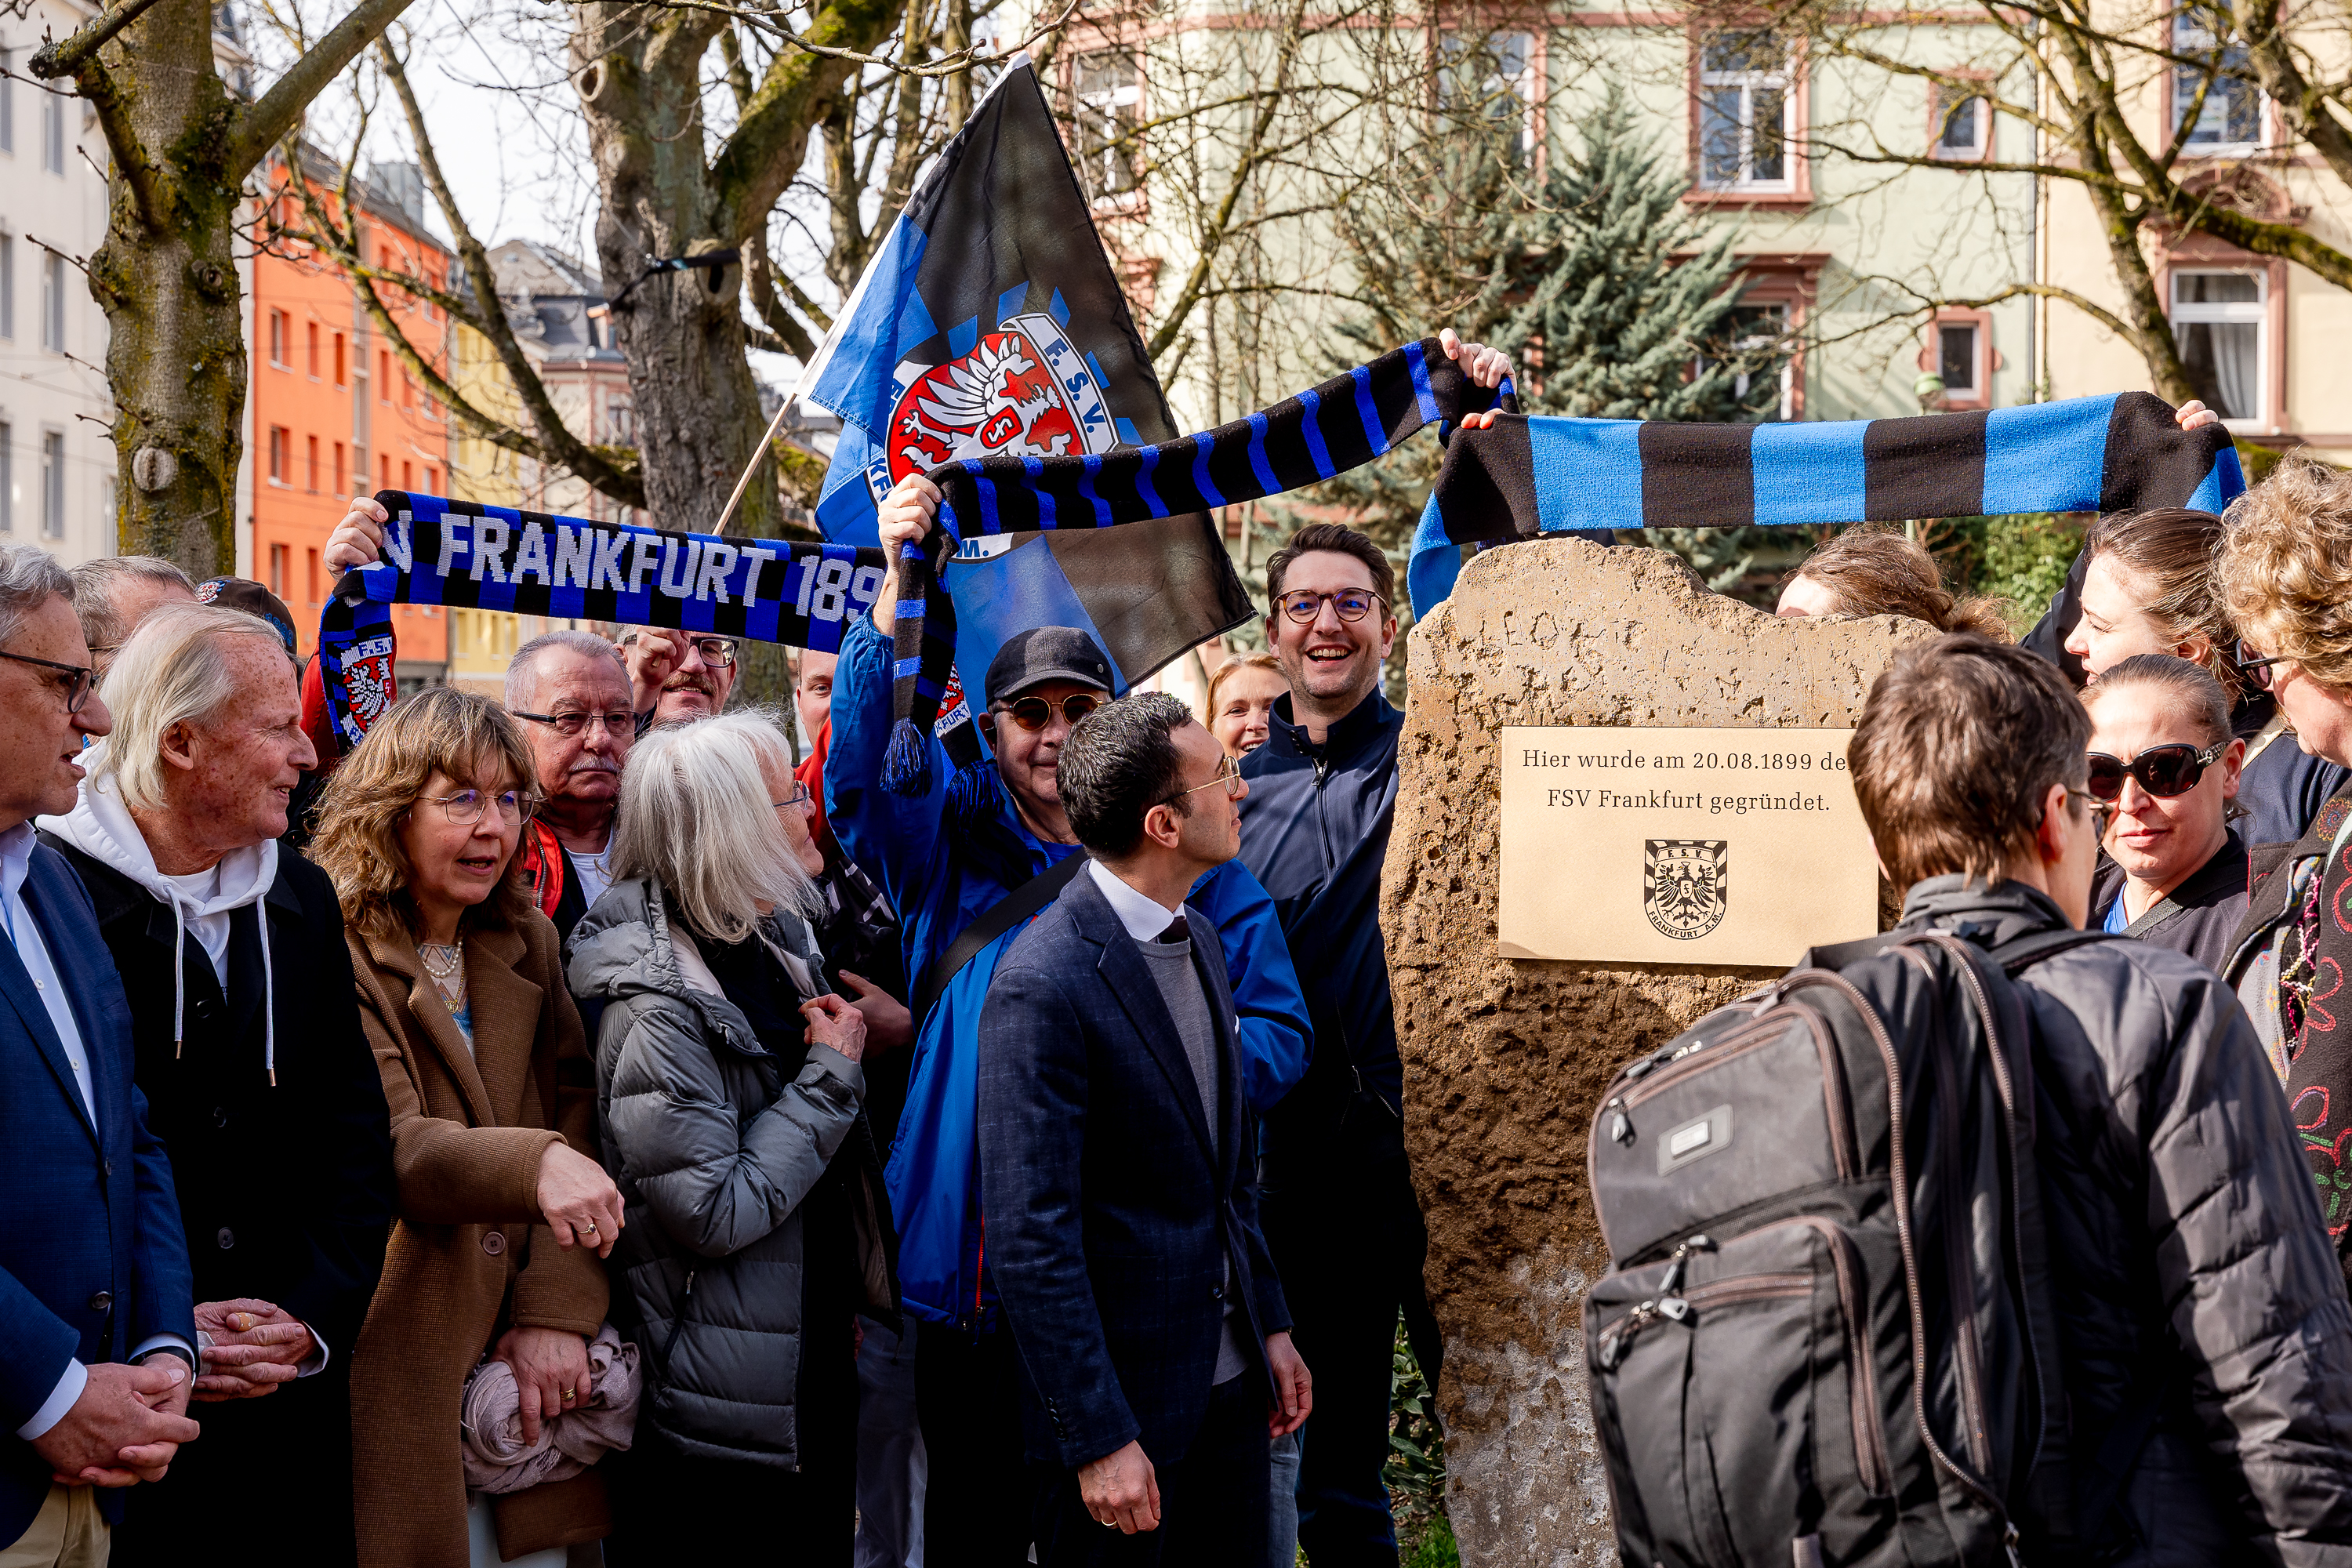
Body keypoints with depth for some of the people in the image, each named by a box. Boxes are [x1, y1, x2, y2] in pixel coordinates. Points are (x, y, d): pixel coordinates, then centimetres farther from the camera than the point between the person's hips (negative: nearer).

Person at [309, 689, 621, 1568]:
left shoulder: (529, 944, 11)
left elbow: (576, 1124, 1)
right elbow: (385, 1145, -22)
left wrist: (559, 1312, -11)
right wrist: (532, 1162, -40)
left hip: (521, 1367, 5)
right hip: (395, 1377, -5)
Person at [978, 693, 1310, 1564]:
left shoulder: (1199, 940, 7)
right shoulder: (1043, 986, -21)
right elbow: (1030, 1237, -22)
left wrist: (1270, 1326, 16)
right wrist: (1098, 1439, -21)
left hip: (1228, 1378, 8)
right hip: (1122, 1390, -8)